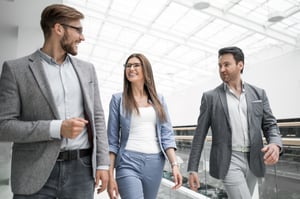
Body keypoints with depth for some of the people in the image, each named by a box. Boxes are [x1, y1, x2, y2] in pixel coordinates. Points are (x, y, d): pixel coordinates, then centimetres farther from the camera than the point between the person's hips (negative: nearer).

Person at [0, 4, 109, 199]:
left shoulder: (86, 69, 8)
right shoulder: (16, 69, -2)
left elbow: (97, 118, 8)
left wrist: (103, 163, 2)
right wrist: (56, 128, -18)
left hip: (81, 169, 3)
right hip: (36, 174, -3)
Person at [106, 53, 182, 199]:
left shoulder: (158, 99, 8)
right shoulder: (118, 99, 1)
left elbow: (167, 135, 4)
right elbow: (112, 140, 0)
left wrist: (174, 164, -8)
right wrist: (110, 175, -5)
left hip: (155, 163, 3)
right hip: (128, 162, -3)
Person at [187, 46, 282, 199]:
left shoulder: (258, 93, 6)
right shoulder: (210, 97, -2)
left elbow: (270, 124, 6)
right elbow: (200, 134, -2)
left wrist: (275, 144, -18)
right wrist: (193, 169, -5)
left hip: (253, 161, 4)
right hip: (228, 161, -3)